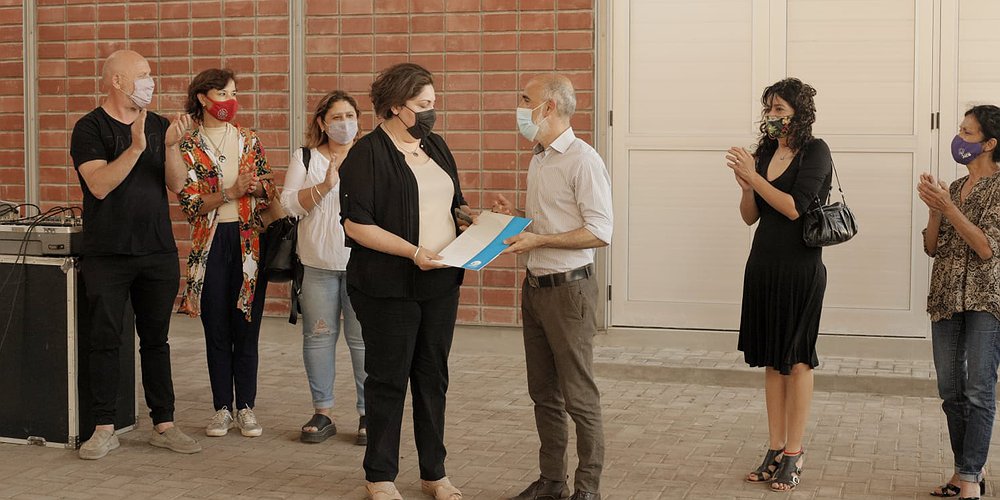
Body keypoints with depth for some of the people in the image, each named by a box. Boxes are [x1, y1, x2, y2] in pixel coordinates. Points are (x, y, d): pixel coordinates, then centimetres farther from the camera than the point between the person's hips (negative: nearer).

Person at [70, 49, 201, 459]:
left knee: (156, 339, 9)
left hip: (158, 252, 4)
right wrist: (135, 148, -26)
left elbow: (177, 185, 2)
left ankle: (164, 425, 15)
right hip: (107, 254, -4)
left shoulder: (158, 125, 9)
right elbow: (99, 185, -17)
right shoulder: (91, 128, -4)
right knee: (105, 340, 0)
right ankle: (104, 429, 8)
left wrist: (171, 146, -14)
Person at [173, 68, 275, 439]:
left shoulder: (249, 140, 8)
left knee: (246, 328, 4)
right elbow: (190, 204, -7)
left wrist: (256, 185, -11)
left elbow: (268, 190, 11)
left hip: (249, 241, 2)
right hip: (211, 243, -2)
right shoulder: (187, 147, -1)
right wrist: (230, 192, -18)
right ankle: (222, 408, 15)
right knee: (217, 330, 5)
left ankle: (246, 407, 12)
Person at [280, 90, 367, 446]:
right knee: (318, 336, 4)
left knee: (363, 337, -3)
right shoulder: (305, 159, 9)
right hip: (318, 263, 1)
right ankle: (322, 413, 14)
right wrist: (324, 186, -15)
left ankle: (368, 414, 5)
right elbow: (290, 204, -2)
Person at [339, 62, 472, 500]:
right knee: (389, 379, 4)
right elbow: (356, 223, -16)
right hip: (390, 287, -6)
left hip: (440, 283, 6)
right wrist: (413, 252, -23)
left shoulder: (435, 145, 12)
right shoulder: (367, 154, -10)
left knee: (433, 377, 13)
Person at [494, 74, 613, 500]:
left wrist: (538, 240, -21)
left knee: (579, 396, -1)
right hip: (535, 285, 9)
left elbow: (599, 232, -19)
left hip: (569, 288, -9)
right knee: (544, 393, 14)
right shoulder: (538, 160, 14)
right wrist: (515, 217, 6)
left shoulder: (582, 160, -14)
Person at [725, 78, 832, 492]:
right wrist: (745, 183, -7)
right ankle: (775, 450, 17)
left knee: (797, 360, -1)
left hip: (800, 267, -6)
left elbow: (794, 207, -18)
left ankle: (794, 455, 6)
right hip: (764, 263, 7)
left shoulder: (815, 151, -8)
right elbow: (750, 216, 10)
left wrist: (753, 176, -16)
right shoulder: (765, 152, 10)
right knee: (772, 360, 10)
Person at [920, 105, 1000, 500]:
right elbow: (932, 247, 10)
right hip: (947, 298, 7)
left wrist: (948, 207, -19)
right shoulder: (954, 188, 13)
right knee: (951, 390, 7)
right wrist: (934, 210, -7)